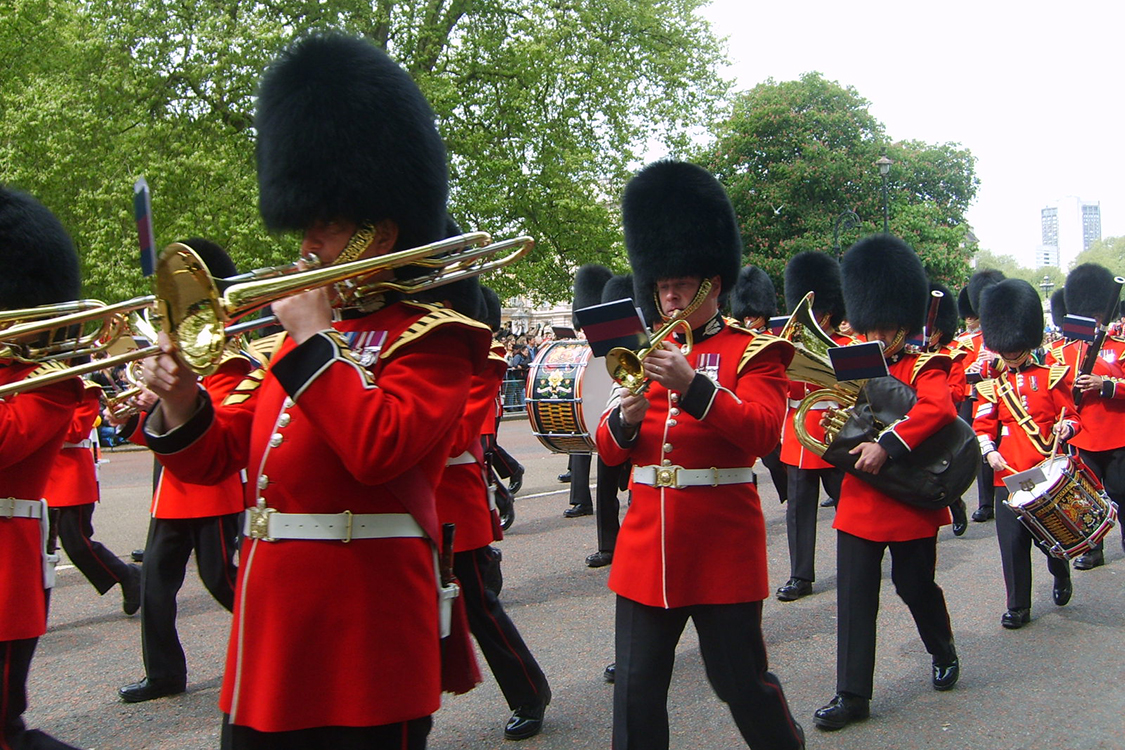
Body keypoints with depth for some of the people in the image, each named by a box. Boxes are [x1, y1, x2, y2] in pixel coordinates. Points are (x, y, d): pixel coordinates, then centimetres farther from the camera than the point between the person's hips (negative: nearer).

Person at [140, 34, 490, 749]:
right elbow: (217, 455, 15)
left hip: (364, 647, -7)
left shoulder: (430, 338, -7)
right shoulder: (299, 338, 15)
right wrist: (181, 403, -5)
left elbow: (380, 448, -25)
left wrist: (315, 337, -16)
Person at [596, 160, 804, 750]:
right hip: (646, 545, 4)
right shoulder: (648, 353, 13)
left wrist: (692, 385, -27)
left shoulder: (754, 351, 0)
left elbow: (762, 432, -15)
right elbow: (610, 451, 10)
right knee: (636, 689, 5)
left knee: (741, 684, 6)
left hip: (722, 543, -4)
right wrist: (624, 419, -13)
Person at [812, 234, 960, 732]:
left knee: (915, 585, 13)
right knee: (854, 593, 1)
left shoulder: (924, 368, -9)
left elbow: (938, 410, -28)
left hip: (912, 501, -4)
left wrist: (888, 445, -35)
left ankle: (944, 653, 43)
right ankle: (852, 694, 7)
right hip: (859, 501, 4)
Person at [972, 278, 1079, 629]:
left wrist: (1065, 428, -17)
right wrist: (989, 452, -13)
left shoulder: (1052, 375, 3)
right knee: (1013, 542, 1)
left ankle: (1061, 574, 38)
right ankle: (1018, 607, 13)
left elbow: (1073, 417, 5)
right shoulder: (992, 384, 7)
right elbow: (982, 425, 5)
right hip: (1008, 474, 1)